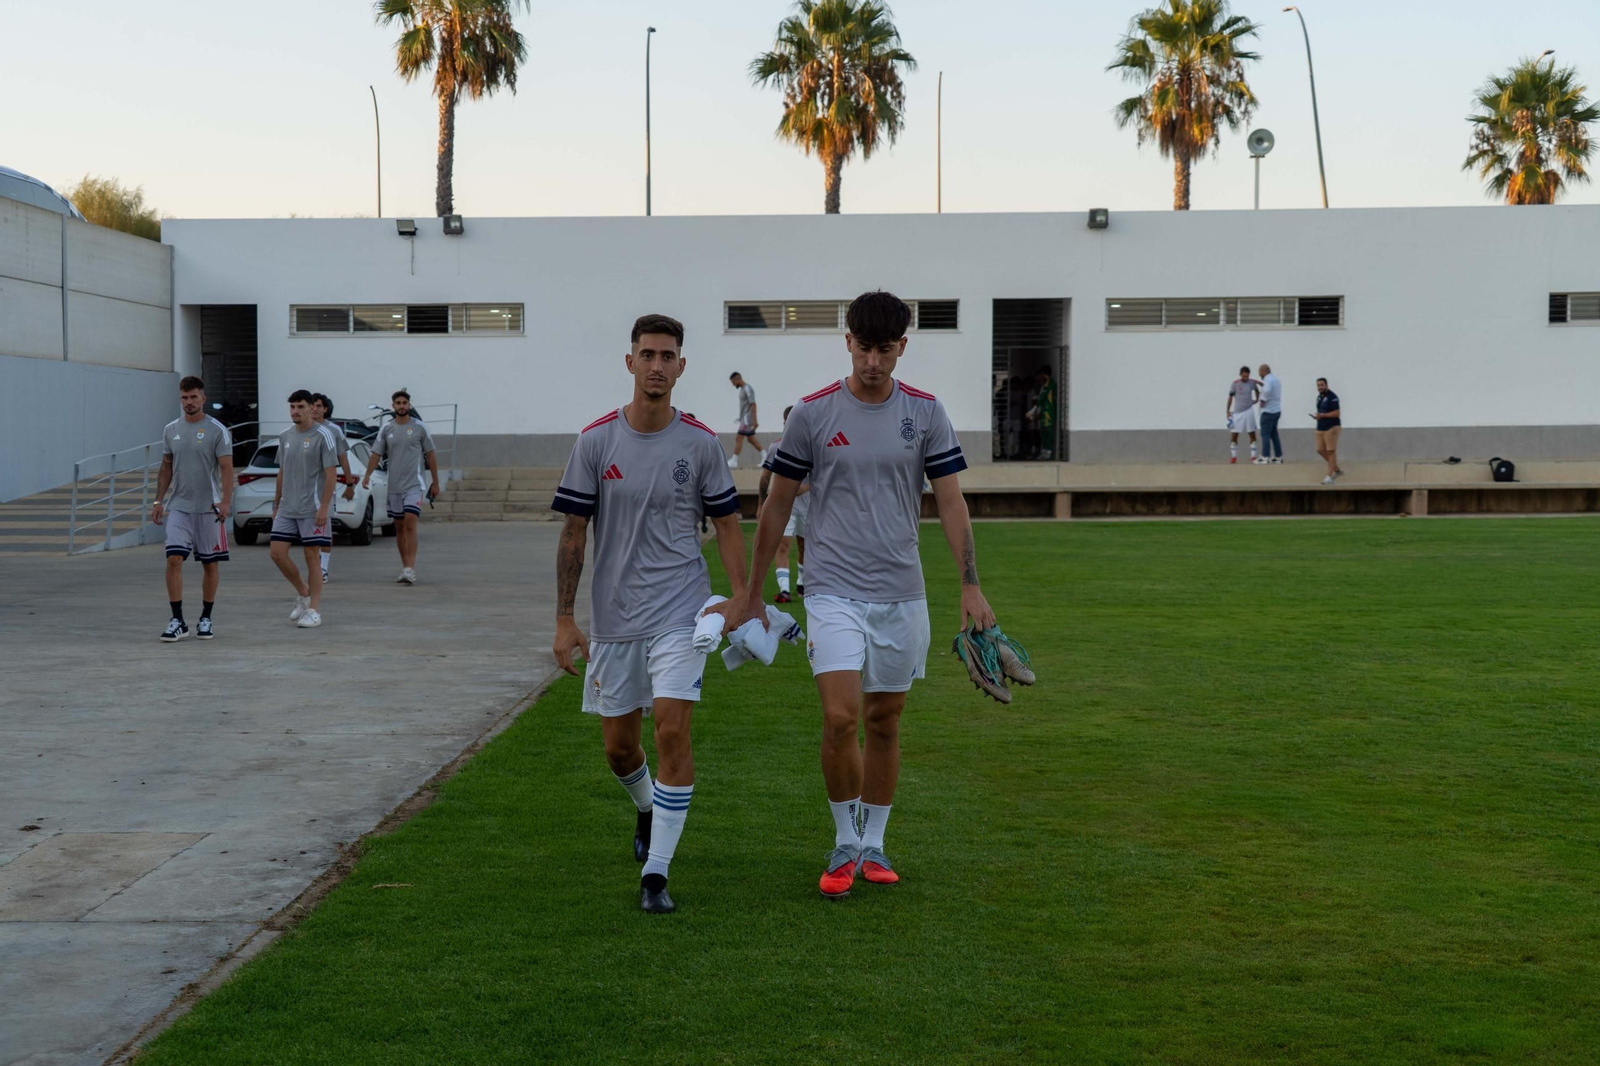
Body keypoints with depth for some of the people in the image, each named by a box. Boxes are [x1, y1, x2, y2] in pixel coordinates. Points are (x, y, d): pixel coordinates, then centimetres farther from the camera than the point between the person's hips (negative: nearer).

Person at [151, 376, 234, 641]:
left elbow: (227, 468, -10)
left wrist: (225, 502, -22)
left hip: (209, 508, -3)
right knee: (173, 559, -10)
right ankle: (177, 621, -6)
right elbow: (166, 467, 16)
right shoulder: (171, 430, 8)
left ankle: (205, 619, 18)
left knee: (210, 563, 5)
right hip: (179, 507, 3)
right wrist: (158, 501, 10)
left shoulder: (217, 430, -5)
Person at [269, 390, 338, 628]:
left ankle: (314, 610, 5)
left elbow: (331, 473, -10)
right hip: (287, 509, 6)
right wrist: (276, 505, 16)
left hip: (312, 509, -6)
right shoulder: (285, 437, 11)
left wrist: (323, 508, -16)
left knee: (312, 556, -2)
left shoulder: (322, 436, -8)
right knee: (277, 552, 0)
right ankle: (302, 593, 21)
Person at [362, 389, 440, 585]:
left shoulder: (419, 427, -1)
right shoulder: (386, 430, 7)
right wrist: (367, 475, -9)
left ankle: (410, 570, -19)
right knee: (399, 527, 9)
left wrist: (435, 482, 4)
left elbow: (430, 455, 4)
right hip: (394, 486, 4)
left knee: (410, 524, -16)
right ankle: (405, 567, 19)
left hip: (414, 484, -4)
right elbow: (376, 454, 6)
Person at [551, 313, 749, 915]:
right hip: (612, 617, 2)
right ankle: (648, 811, 44)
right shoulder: (596, 441, -2)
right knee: (618, 746, 10)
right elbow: (573, 532, 1)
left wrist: (742, 599, -4)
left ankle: (656, 872, -7)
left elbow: (726, 524, 5)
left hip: (680, 611, -2)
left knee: (672, 729, -15)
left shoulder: (701, 443, -2)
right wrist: (564, 621, -2)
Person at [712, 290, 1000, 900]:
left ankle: (874, 844, 24)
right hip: (834, 592, -2)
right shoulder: (812, 414, -2)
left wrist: (971, 587, -7)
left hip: (901, 595, 2)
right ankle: (844, 845, 6)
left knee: (884, 721, 9)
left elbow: (950, 502, 3)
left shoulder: (926, 413, 2)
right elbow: (777, 506, 5)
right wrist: (750, 595, 7)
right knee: (840, 718, -13)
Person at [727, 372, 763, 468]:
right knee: (752, 439, 11)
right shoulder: (742, 389, 14)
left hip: (747, 419, -10)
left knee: (739, 438, -9)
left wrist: (754, 420, -24)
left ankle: (734, 461, -7)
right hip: (744, 419, 10)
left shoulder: (747, 389, -16)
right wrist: (740, 418, 23)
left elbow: (753, 405, -20)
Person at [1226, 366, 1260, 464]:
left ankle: (1253, 456, 5)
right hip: (1237, 412, -2)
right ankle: (1233, 456, 9)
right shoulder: (1235, 383, -7)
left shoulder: (1252, 383, 0)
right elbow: (1230, 397, -1)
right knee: (1234, 435, -2)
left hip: (1248, 411, 2)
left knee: (1252, 434, 0)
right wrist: (1228, 411, -3)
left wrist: (1256, 399, 13)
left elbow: (1256, 390, 23)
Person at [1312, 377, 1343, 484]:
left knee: (1331, 451, -5)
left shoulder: (1332, 397, -12)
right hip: (1320, 428, 9)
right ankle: (1337, 469, 24)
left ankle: (1330, 476, -3)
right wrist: (1317, 416, 9)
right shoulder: (1319, 397, 14)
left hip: (1331, 427, -9)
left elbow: (1336, 413, -18)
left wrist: (1322, 415, -23)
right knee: (1320, 450, 8)